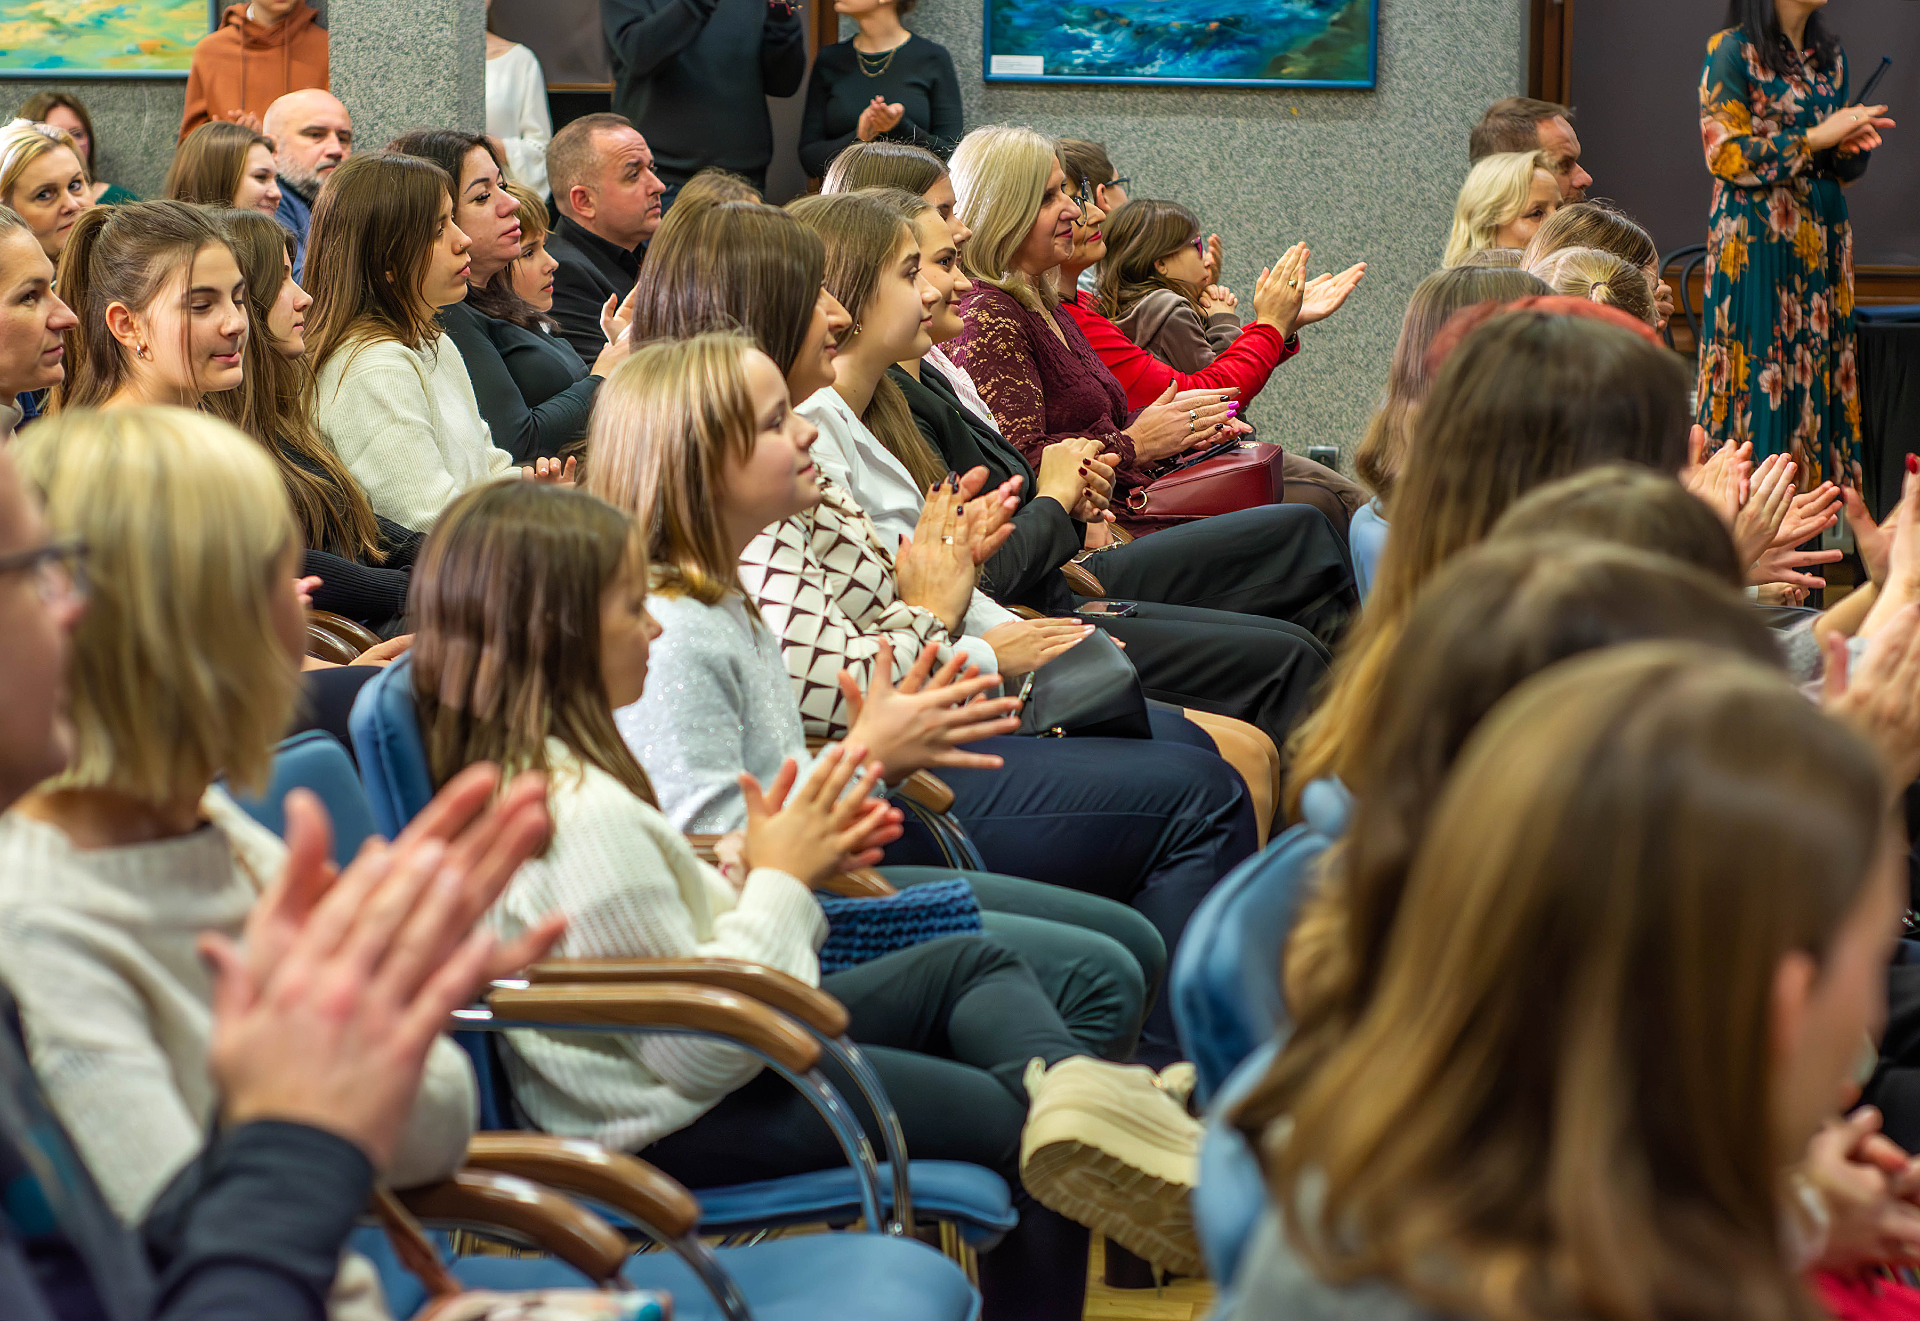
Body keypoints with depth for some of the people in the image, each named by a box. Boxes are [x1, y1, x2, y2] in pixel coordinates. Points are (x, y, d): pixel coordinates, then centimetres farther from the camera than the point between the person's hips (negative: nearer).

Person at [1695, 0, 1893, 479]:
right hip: (1757, 237, -6)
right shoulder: (1730, 49, -4)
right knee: (1760, 367, -9)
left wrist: (1852, 142, -5)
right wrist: (1815, 138, -14)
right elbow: (1724, 153, -11)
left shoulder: (1829, 56, 16)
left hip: (1824, 237, 6)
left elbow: (1842, 168, 19)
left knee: (1820, 367, 2)